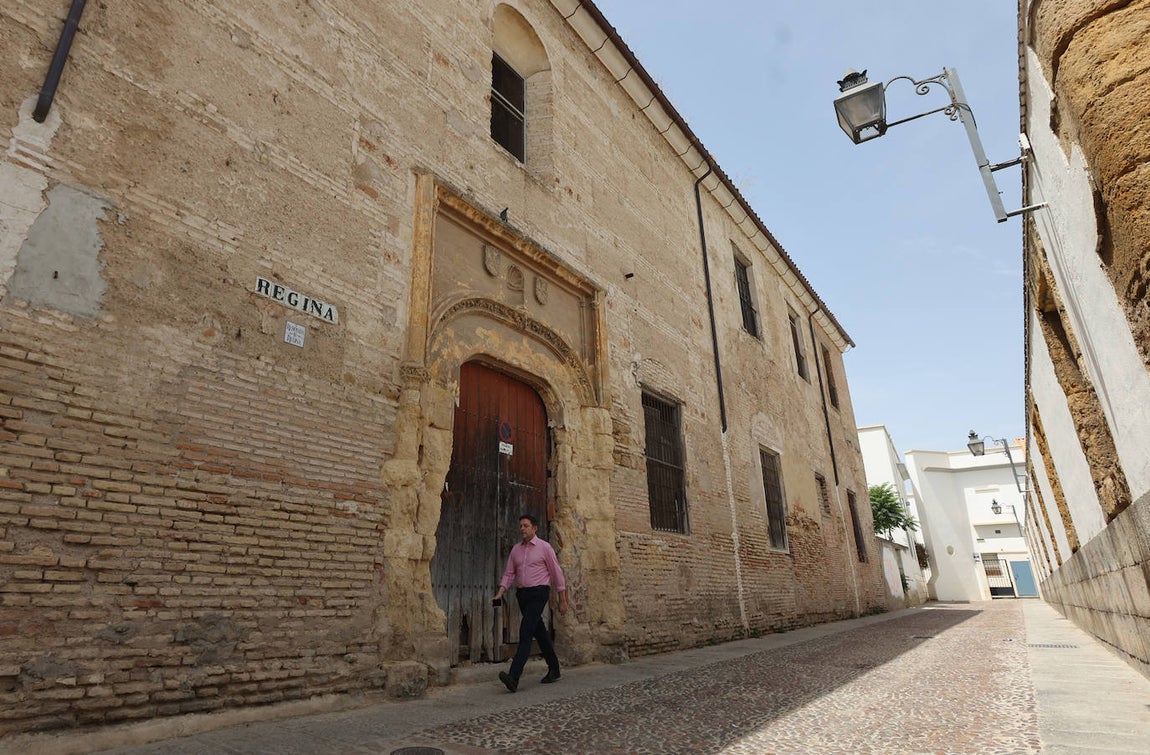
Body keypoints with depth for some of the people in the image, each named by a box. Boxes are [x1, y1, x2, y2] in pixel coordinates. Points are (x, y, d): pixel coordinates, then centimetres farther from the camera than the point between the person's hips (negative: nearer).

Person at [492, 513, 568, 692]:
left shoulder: (544, 547, -4)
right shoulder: (516, 549, 11)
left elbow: (556, 573, -1)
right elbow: (509, 574, 10)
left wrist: (562, 600, 0)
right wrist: (500, 594, -5)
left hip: (538, 592, -6)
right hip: (522, 594, 6)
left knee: (526, 632, -17)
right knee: (539, 632, 14)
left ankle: (514, 677, -24)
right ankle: (554, 670, 28)